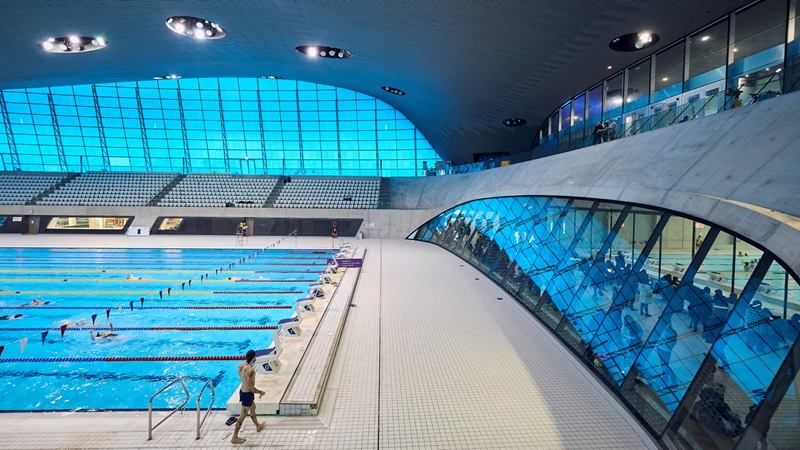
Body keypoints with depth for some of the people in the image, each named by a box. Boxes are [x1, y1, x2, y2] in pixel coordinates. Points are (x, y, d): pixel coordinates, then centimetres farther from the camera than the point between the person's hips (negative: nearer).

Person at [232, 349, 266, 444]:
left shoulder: (241, 364, -8)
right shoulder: (250, 370, -33)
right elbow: (250, 387, -28)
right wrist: (260, 392, -14)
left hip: (242, 390, 9)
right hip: (247, 394, -9)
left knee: (253, 408, 29)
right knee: (242, 416, 9)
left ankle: (258, 426, 51)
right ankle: (234, 438, 25)